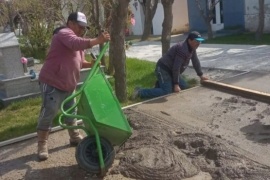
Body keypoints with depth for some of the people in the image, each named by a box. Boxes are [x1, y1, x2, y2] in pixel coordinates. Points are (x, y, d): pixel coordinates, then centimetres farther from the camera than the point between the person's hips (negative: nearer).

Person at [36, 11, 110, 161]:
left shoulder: (77, 38, 16)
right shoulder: (64, 33, -14)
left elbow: (78, 62, 21)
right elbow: (77, 44, -37)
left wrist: (92, 64, 2)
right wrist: (97, 41, -43)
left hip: (68, 85, 10)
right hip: (52, 83, -10)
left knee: (71, 112, 17)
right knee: (48, 114, -4)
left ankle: (75, 137, 32)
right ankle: (42, 145, 8)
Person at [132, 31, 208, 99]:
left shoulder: (192, 48, 6)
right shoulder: (182, 49, -25)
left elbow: (195, 61, 18)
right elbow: (176, 67, -26)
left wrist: (201, 75, 20)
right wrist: (176, 84, -22)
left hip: (171, 70, 10)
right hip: (163, 69, -10)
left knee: (183, 86, 8)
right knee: (166, 92, -21)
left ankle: (162, 83, 19)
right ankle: (140, 92, -15)